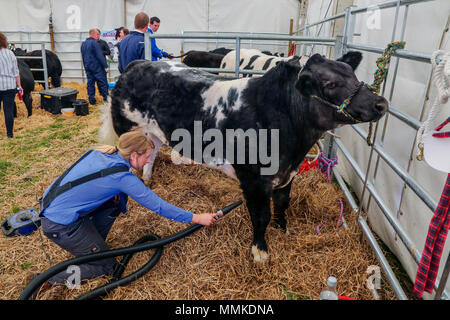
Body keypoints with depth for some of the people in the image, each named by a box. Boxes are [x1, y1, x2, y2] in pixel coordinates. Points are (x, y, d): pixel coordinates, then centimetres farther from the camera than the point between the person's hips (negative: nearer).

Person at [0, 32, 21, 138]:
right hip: (10, 86, 1)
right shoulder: (10, 53, 1)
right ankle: (9, 133, 7)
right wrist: (19, 85, 9)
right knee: (9, 110, 3)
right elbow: (16, 72, 3)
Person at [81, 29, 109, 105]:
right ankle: (106, 99, -1)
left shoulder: (83, 44, 14)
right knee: (102, 82, -2)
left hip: (88, 67, 8)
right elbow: (100, 56, -18)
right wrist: (105, 66, -16)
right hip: (97, 67, -8)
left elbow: (83, 56, 19)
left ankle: (91, 100, 10)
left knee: (90, 83, 9)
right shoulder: (94, 43, -13)